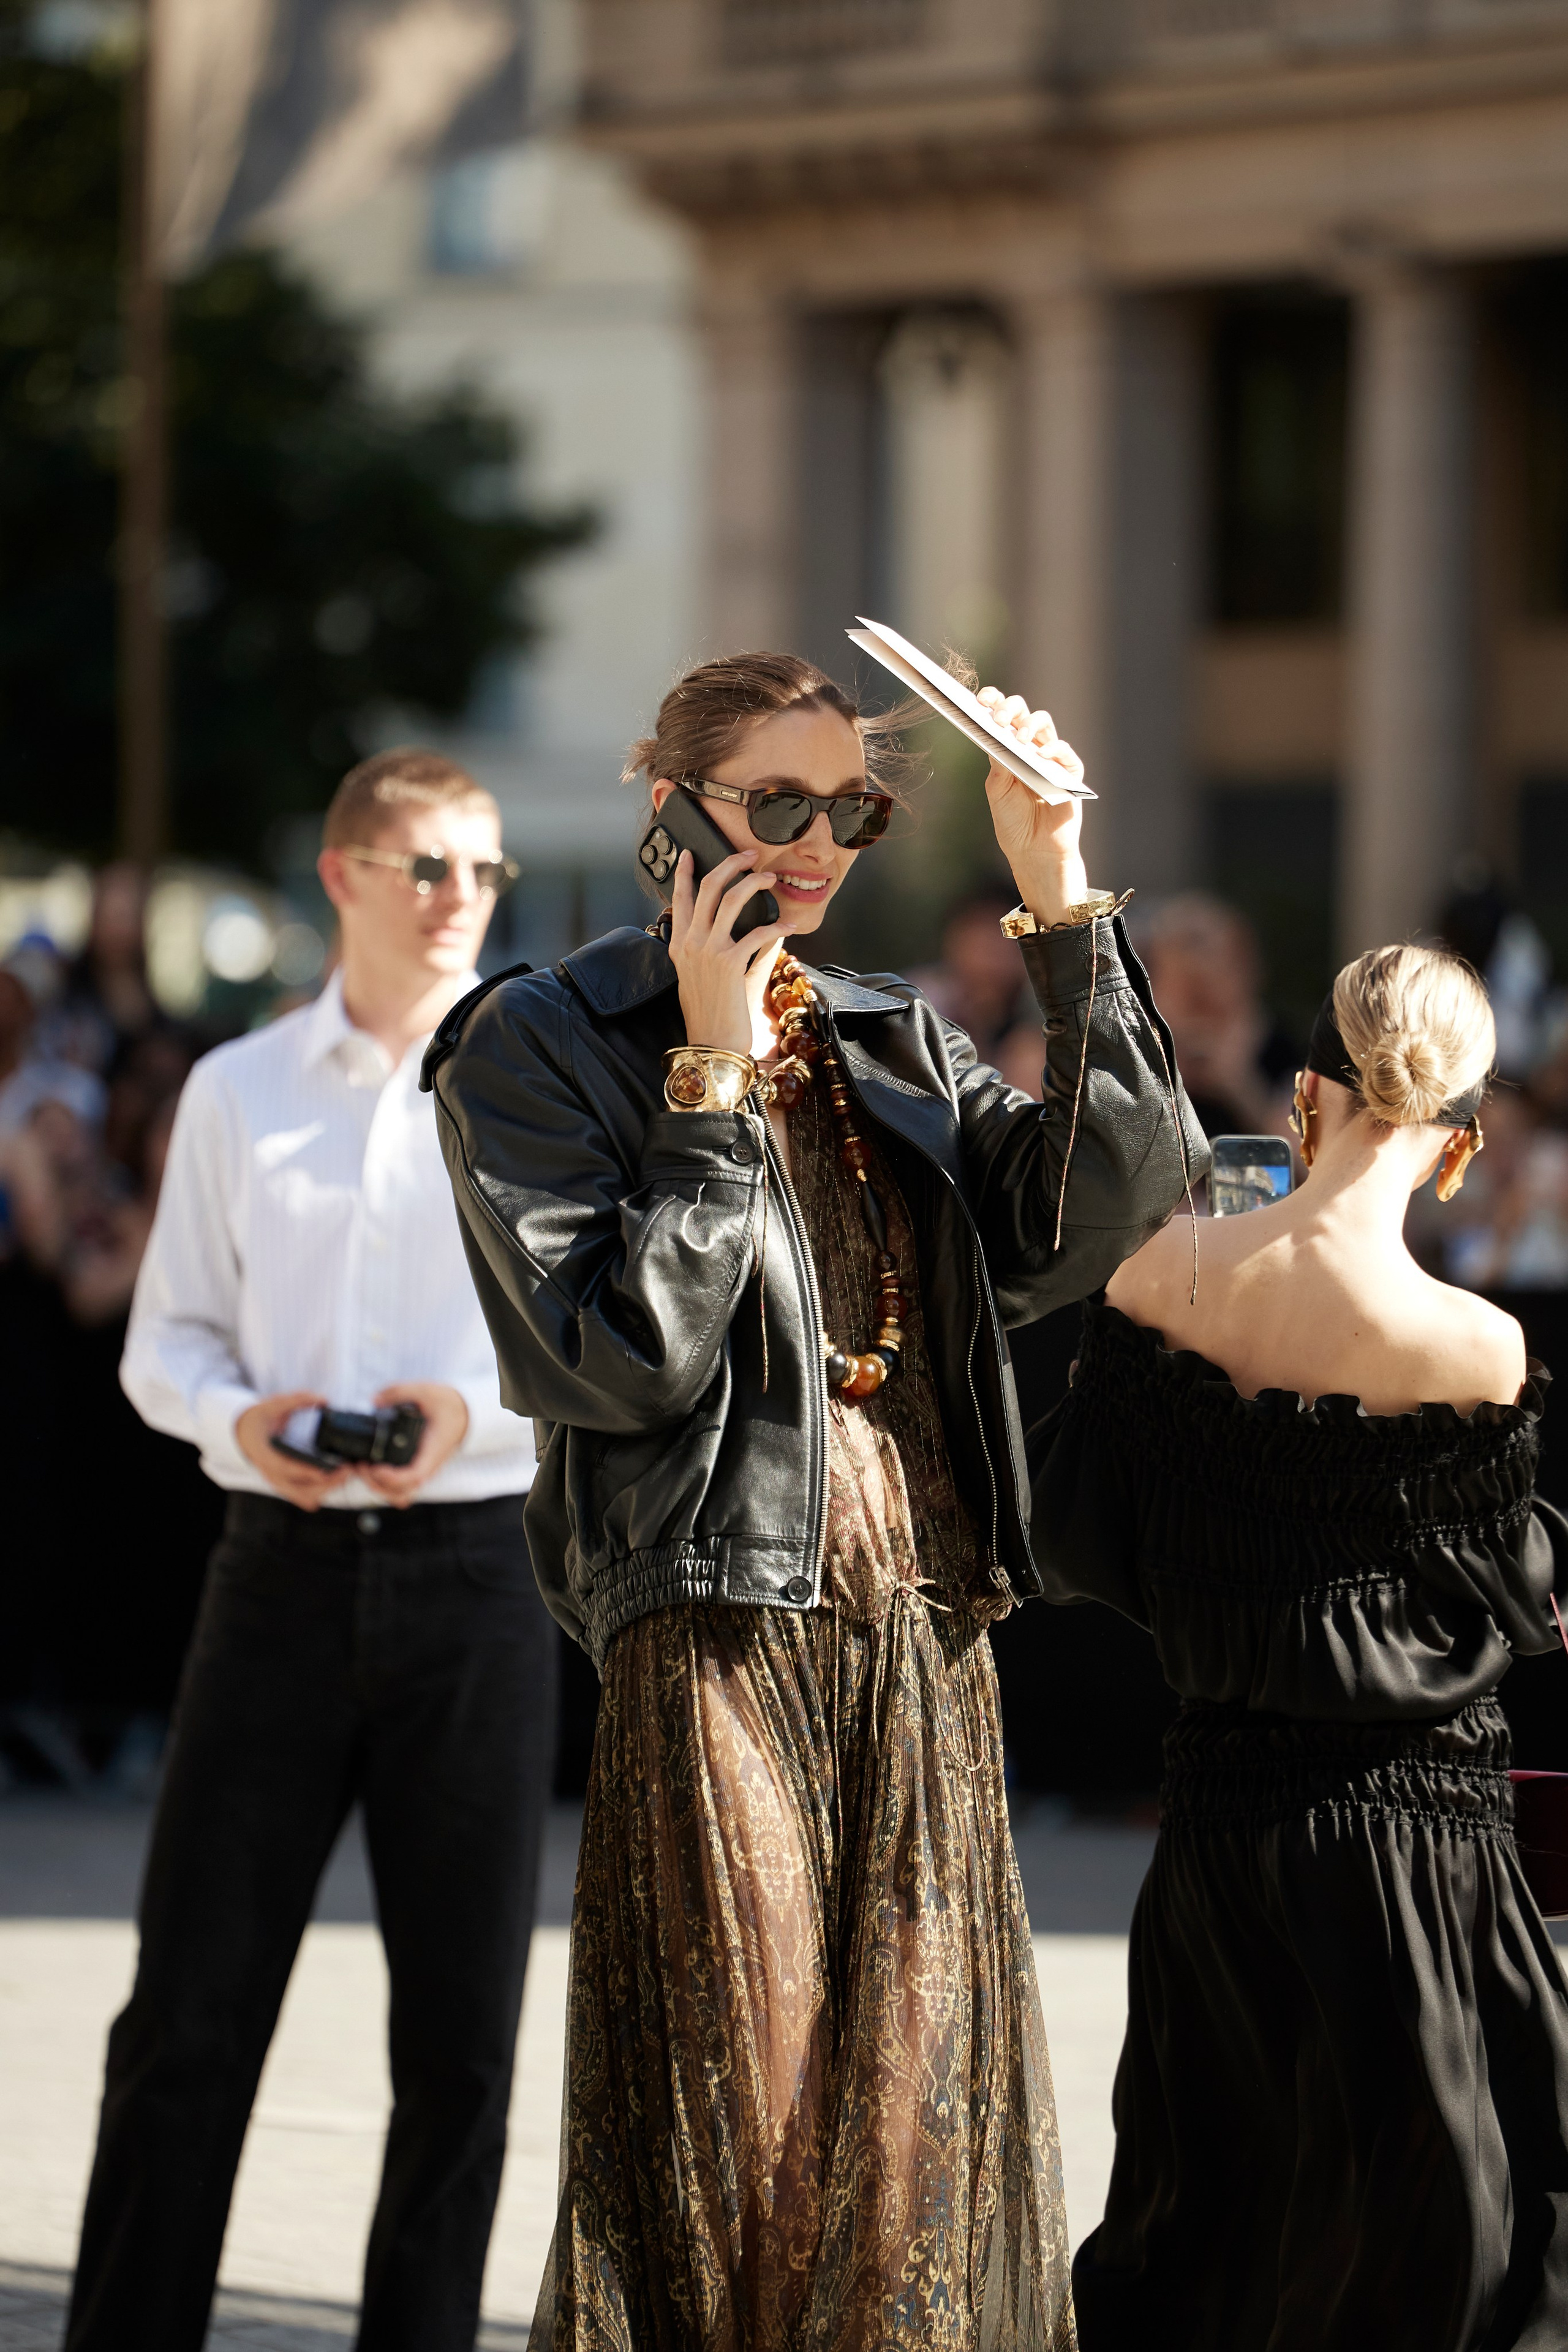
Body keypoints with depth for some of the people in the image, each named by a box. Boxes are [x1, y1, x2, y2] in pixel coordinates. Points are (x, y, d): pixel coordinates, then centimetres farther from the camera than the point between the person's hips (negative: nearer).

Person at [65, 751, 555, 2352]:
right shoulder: (238, 1092, 8)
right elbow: (164, 1337, 10)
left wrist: (479, 1405, -17)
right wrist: (234, 1412, -11)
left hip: (471, 1572, -1)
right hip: (283, 1562, 1)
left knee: (460, 2025, 5)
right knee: (190, 2002, 1)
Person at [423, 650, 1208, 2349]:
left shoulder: (899, 1048, 15)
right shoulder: (537, 1049, 0)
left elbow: (1103, 1208, -1)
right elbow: (621, 1358, -12)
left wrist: (1062, 909, -3)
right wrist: (714, 1076, -10)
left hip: (924, 1661, 5)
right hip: (715, 1666, -5)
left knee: (915, 2147, 4)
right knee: (731, 2137, -3)